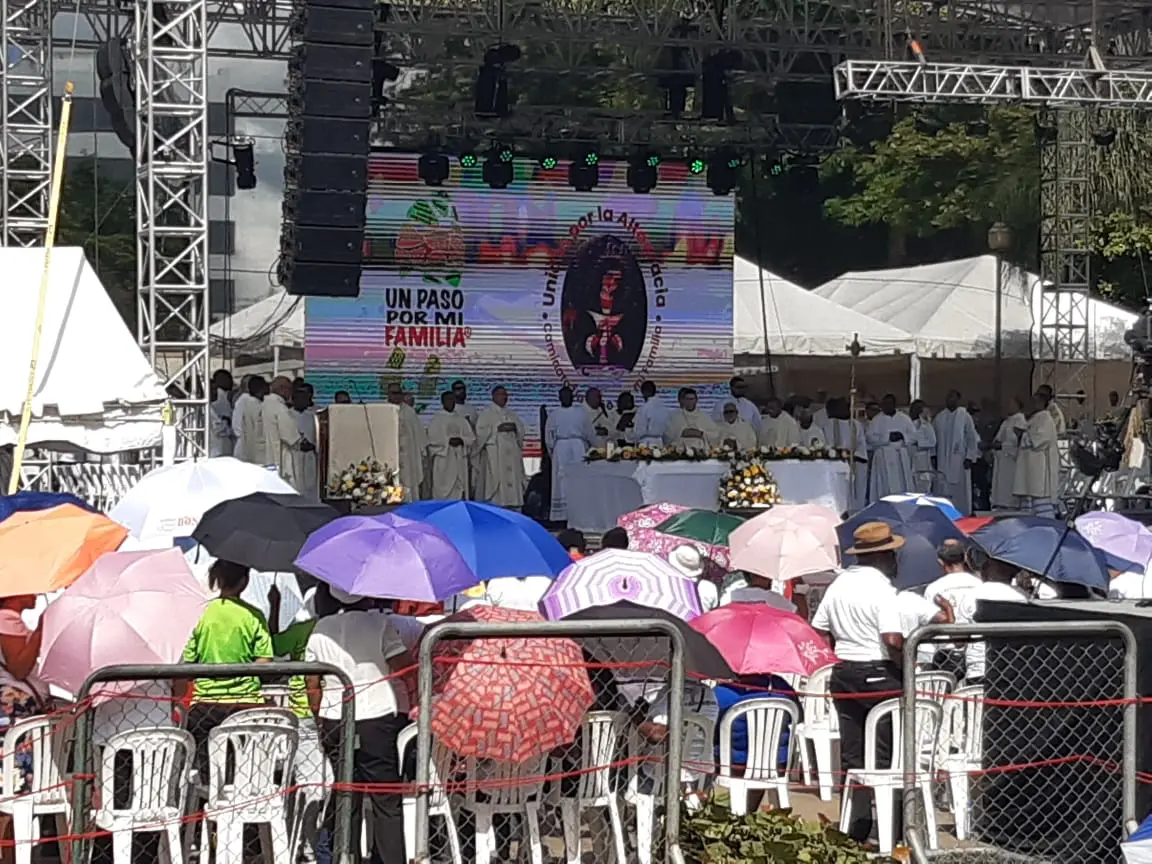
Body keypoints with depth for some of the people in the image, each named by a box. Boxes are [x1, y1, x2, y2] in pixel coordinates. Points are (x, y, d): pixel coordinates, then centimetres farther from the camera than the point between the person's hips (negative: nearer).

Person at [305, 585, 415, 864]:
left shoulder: (321, 629, 6)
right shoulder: (380, 624, -8)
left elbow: (313, 684, 9)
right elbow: (407, 669, -12)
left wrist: (321, 719, 19)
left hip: (335, 721, 4)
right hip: (378, 718, -4)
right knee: (387, 800, 0)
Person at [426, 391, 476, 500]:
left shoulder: (461, 419, 14)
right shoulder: (437, 419, 2)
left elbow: (472, 437, 10)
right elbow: (432, 438, -6)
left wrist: (461, 440, -9)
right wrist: (448, 441, -16)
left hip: (459, 459, 4)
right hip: (443, 459, -4)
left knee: (459, 487, -1)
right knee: (443, 488, -8)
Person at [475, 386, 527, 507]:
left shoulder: (512, 414, 19)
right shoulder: (486, 413, 3)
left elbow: (521, 429, 14)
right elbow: (481, 431, -7)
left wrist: (514, 427, -6)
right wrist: (498, 428, -14)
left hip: (511, 452, 5)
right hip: (494, 452, -5)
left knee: (512, 479, -1)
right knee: (495, 479, -11)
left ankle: (510, 505, 0)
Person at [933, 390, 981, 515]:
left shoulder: (965, 416, -2)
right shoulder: (940, 417, 9)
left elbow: (972, 438, -3)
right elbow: (935, 438, 12)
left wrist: (969, 457, -9)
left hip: (959, 461, -3)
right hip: (943, 461, 3)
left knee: (960, 491, -1)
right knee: (943, 491, 0)